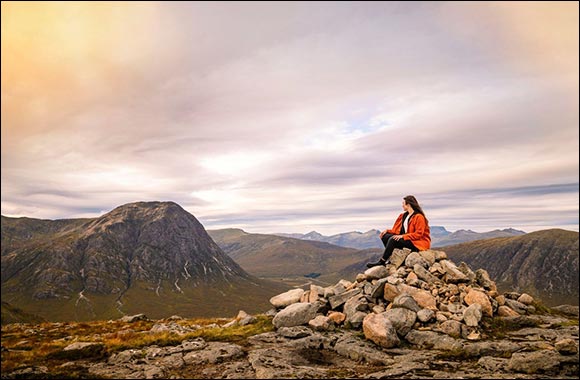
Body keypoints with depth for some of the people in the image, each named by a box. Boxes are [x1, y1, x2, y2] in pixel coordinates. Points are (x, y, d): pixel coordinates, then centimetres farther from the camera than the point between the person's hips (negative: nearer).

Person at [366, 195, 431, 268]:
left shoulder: (419, 217, -12)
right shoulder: (404, 215, 15)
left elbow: (418, 234, -18)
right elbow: (398, 229, 16)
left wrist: (403, 236, -25)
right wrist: (387, 231, -2)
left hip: (417, 243, -9)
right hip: (406, 239, 9)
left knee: (393, 240, -28)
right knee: (385, 236, -9)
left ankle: (382, 262, -22)